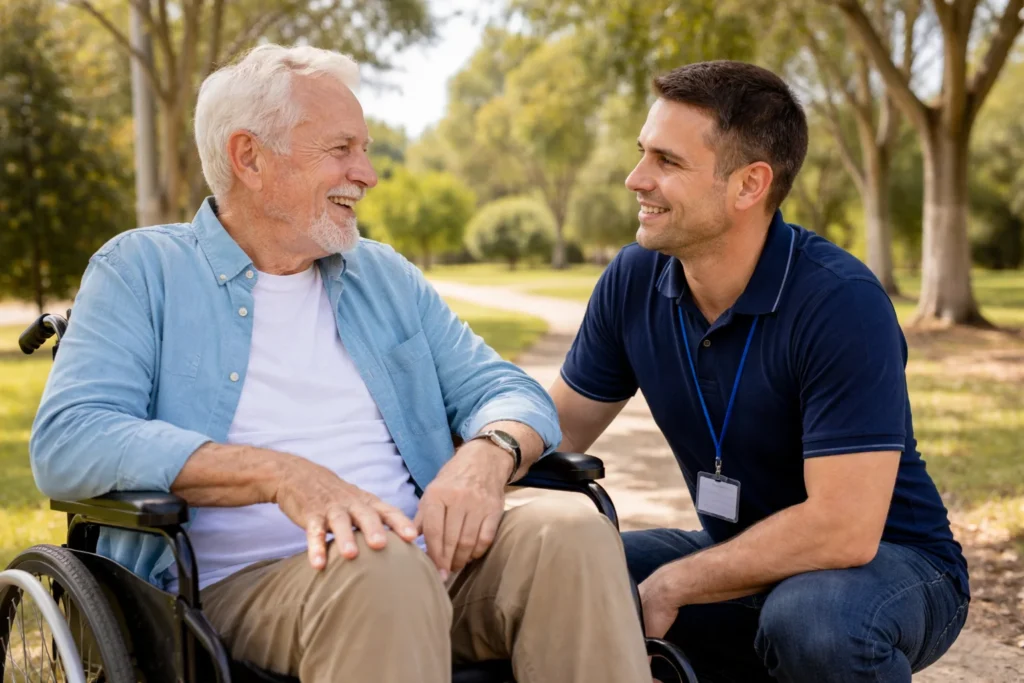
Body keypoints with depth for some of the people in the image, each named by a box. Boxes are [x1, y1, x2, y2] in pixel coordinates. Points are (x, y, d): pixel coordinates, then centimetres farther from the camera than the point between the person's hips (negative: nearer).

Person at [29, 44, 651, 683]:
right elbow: (67, 443, -9)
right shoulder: (142, 271, 6)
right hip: (247, 578, -4)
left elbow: (508, 391, 16)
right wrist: (280, 474, -23)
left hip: (430, 556, 5)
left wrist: (489, 453, -11)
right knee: (382, 566, -37)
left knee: (576, 531, -24)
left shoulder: (384, 273, 20)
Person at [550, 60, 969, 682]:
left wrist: (670, 586, -21)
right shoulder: (634, 282, -6)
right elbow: (560, 428, 3)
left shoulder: (842, 302, -26)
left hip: (890, 562, -6)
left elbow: (843, 528, -30)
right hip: (740, 560, 6)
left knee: (810, 618, -38)